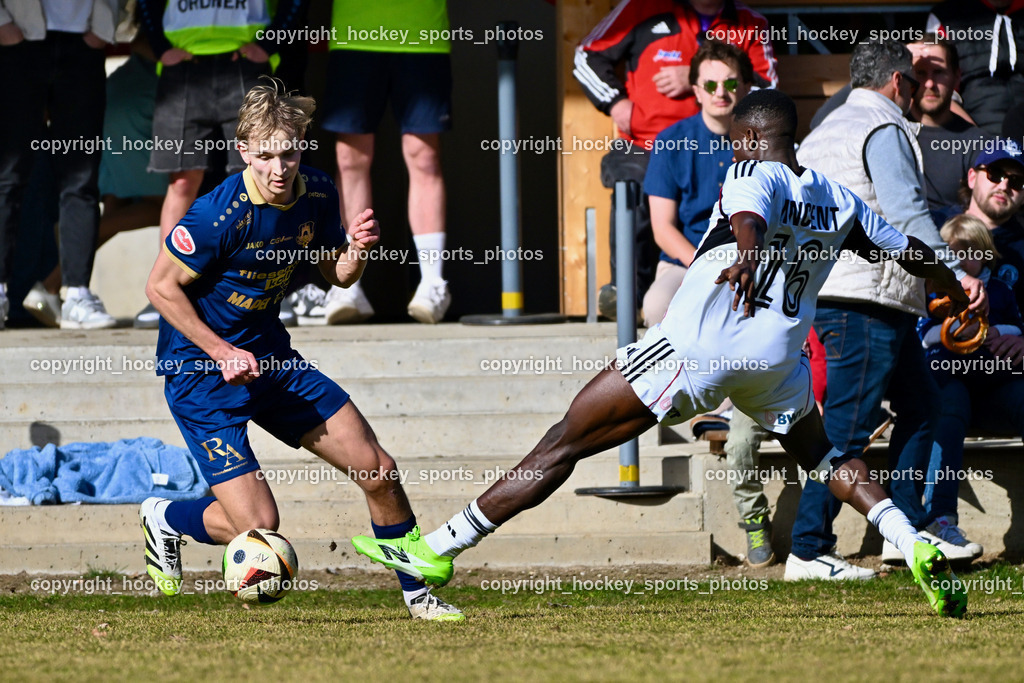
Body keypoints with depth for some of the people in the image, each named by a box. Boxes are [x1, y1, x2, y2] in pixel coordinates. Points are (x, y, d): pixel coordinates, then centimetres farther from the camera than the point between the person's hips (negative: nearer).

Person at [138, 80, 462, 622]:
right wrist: (223, 353, -20)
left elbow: (338, 275, 10)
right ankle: (165, 519, 18)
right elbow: (162, 288, -16)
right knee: (258, 526, -13)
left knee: (378, 471, 3)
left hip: (269, 356, 7)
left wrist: (356, 249, -13)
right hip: (198, 368, -7)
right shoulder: (218, 216, -26)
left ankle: (416, 594, 22)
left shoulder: (316, 193, -5)